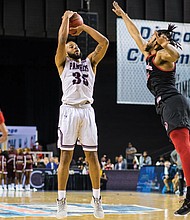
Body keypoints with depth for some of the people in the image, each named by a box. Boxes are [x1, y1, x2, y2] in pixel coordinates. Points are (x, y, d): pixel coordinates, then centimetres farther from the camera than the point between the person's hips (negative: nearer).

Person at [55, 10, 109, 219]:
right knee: (66, 156, -4)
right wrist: (66, 18, 11)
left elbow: (104, 42, 10)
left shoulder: (90, 61, 21)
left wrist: (84, 27, 15)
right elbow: (61, 39, -2)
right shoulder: (63, 62, 13)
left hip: (87, 110, 3)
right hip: (69, 109, -3)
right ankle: (61, 199, 1)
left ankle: (96, 198, 9)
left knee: (92, 156, 2)